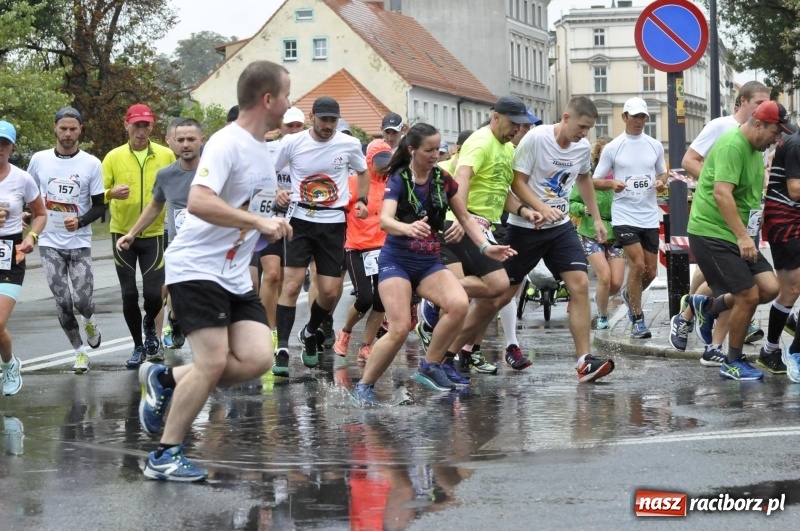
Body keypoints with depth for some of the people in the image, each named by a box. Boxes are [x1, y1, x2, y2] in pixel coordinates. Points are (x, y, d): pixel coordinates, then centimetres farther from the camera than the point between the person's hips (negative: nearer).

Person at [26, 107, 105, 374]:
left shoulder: (91, 164, -3)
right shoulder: (39, 160, 1)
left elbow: (100, 206, 0)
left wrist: (80, 221, -17)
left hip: (79, 244, -1)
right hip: (50, 243, 1)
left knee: (81, 301, -9)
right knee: (63, 302, -3)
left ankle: (89, 321, 26)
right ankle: (80, 350, 15)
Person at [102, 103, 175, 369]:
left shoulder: (166, 155, -1)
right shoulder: (113, 157, -2)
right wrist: (112, 193, -23)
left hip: (154, 233, -1)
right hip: (122, 234, 1)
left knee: (154, 293, -7)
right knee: (129, 294, 4)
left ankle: (150, 324, 27)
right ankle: (138, 347, 21)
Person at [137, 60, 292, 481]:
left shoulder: (263, 149, 13)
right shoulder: (227, 143, -16)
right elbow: (199, 201, -30)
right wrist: (258, 220, -32)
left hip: (235, 275, 9)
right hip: (197, 268, -9)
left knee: (257, 358, -6)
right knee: (213, 362, -15)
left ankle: (165, 381, 13)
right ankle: (164, 457, -3)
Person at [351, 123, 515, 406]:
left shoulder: (443, 179, 3)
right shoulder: (398, 180, -11)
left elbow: (465, 217, 13)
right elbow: (385, 220, -27)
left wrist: (485, 246, -2)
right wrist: (408, 228, -49)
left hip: (429, 262, 4)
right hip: (396, 261, -4)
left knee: (459, 304, -23)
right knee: (399, 330, -19)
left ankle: (430, 366, -5)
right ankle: (364, 386, 0)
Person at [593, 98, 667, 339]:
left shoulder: (655, 145, 8)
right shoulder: (613, 148, -2)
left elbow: (663, 173, 20)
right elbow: (595, 180, 1)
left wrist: (661, 182, -4)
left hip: (650, 217, 4)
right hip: (624, 216, -4)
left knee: (651, 271, 6)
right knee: (638, 264, -15)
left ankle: (629, 293, 39)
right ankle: (637, 320, -1)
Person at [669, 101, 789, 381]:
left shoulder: (755, 148, 12)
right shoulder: (732, 145, -19)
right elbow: (722, 193, -28)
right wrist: (743, 236, -30)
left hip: (737, 235, 9)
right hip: (711, 233, -9)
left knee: (769, 288, -2)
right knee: (749, 296, -10)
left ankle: (704, 307, 17)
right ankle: (732, 364, 9)